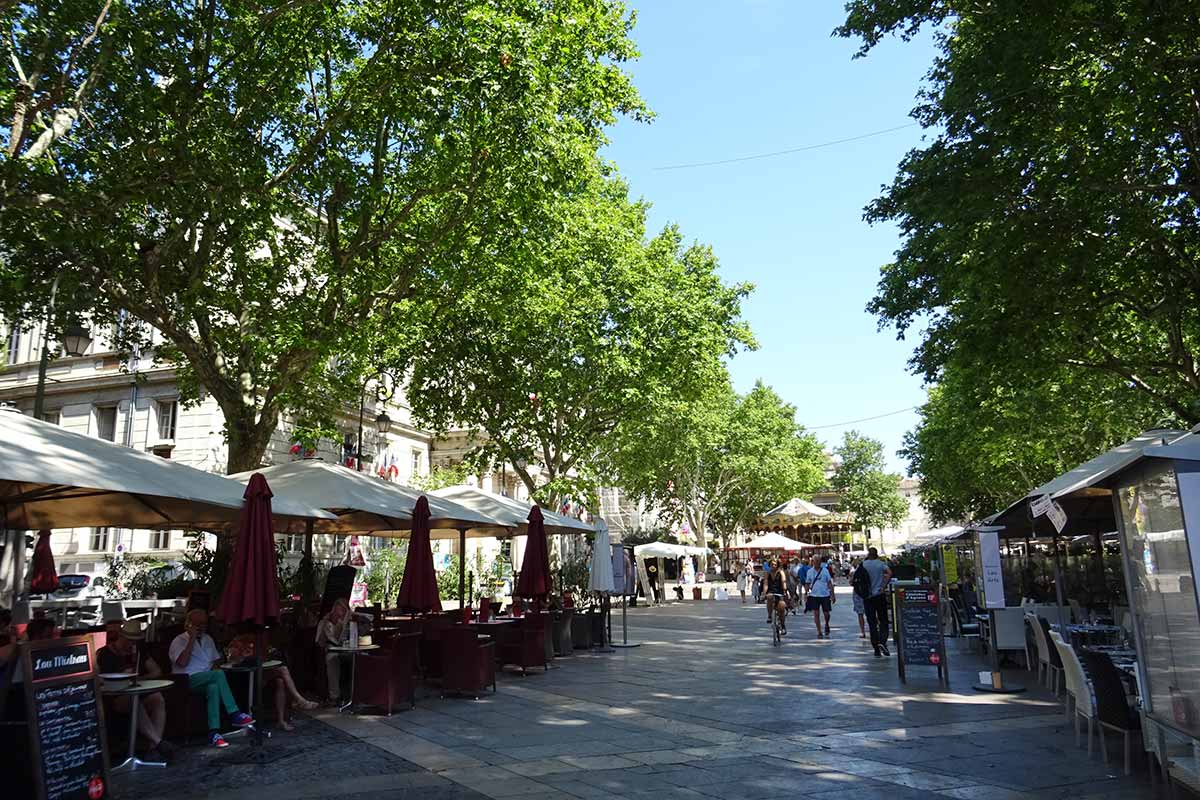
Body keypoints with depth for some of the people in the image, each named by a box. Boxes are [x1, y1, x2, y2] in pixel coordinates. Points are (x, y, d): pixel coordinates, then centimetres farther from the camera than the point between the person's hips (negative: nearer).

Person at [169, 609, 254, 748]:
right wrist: (192, 639, -14)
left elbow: (216, 661, 25)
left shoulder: (207, 639, 21)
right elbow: (182, 662, -16)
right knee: (219, 674, -33)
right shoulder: (179, 641, 1)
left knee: (213, 687, -35)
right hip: (187, 682, -5)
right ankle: (235, 714, -32)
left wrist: (214, 670, 1)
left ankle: (214, 733, -41)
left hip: (206, 682, 5)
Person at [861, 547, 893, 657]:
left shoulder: (862, 565, 2)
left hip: (867, 597, 1)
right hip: (880, 595, -1)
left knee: (872, 624, 4)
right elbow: (889, 573, -16)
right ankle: (882, 641, -17)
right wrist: (883, 586, -12)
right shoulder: (881, 564, 2)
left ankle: (877, 650, 3)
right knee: (883, 621, 8)